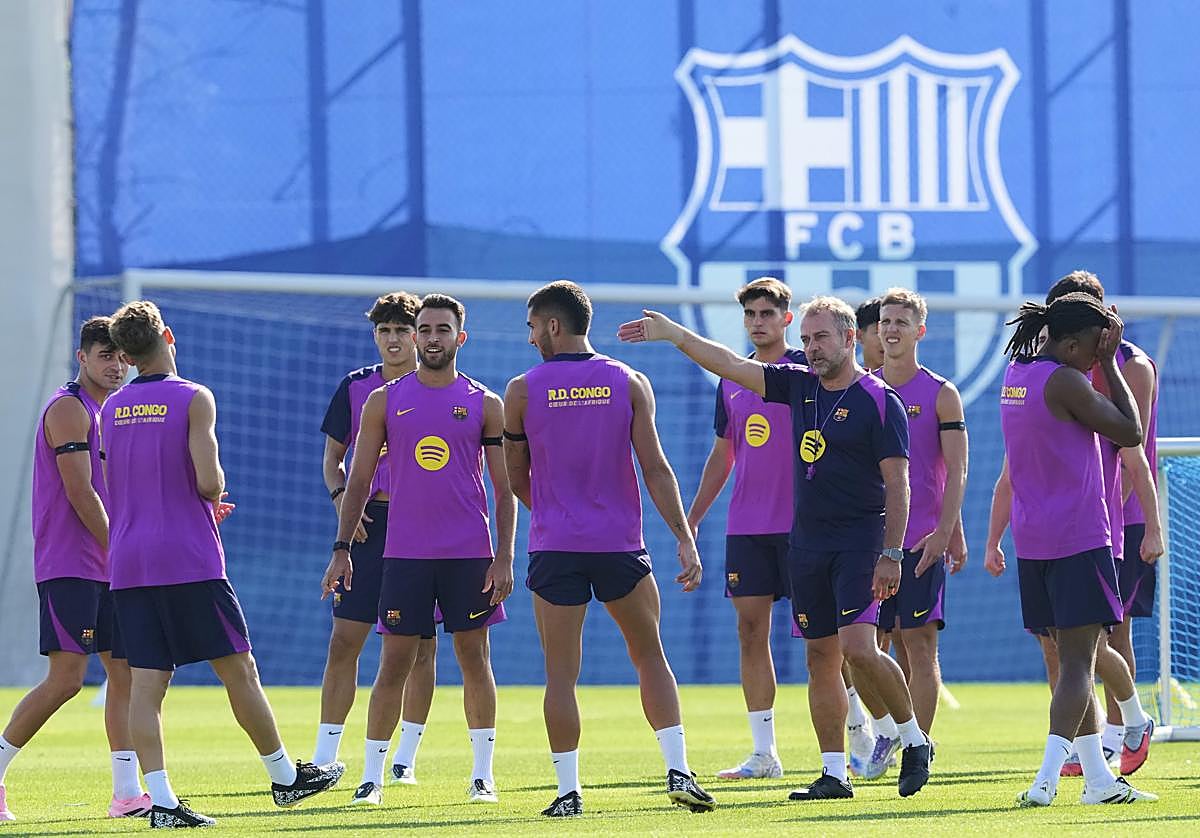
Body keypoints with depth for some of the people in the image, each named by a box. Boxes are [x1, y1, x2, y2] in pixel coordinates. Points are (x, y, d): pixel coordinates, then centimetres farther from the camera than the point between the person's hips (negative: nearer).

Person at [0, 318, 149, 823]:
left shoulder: (108, 412, 19)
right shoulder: (68, 408, -10)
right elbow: (79, 492, -16)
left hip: (106, 570, 9)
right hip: (68, 567, -9)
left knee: (125, 673, 5)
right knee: (66, 678, -13)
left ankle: (126, 793, 5)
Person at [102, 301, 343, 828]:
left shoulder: (111, 409, 10)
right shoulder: (193, 400, -7)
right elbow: (209, 481, -16)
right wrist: (215, 492, 9)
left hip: (128, 566, 5)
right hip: (189, 559, -5)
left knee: (146, 682, 0)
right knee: (238, 669, 6)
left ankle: (161, 800, -7)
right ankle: (285, 777, 16)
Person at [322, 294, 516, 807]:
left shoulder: (484, 405, 4)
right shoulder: (384, 402, 6)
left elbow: (504, 489, 4)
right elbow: (359, 480, 7)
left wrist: (504, 558, -4)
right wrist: (341, 548, 0)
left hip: (469, 554, 0)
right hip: (404, 553, 0)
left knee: (474, 658, 3)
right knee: (394, 664, -1)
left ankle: (483, 774, 11)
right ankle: (372, 777, 3)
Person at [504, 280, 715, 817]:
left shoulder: (523, 391, -1)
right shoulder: (630, 384, 2)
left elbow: (516, 478, 9)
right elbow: (655, 469, -3)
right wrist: (685, 540, -2)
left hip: (554, 547, -1)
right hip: (620, 545, 1)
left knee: (561, 674, 3)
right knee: (651, 658, 13)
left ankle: (568, 791, -1)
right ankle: (678, 771, 2)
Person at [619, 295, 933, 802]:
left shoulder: (879, 402, -8)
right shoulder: (801, 386, 11)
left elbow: (897, 484, -11)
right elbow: (730, 365, 12)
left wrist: (891, 555, -17)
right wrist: (671, 334, 5)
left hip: (859, 543, -7)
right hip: (806, 545, 7)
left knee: (859, 649, -18)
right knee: (821, 658, 5)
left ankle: (913, 738, 3)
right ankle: (834, 774, 7)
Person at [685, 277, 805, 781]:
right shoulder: (731, 383, 14)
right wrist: (691, 519, 19)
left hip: (799, 525, -5)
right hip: (745, 527, 5)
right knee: (751, 631, 2)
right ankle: (763, 753, 6)